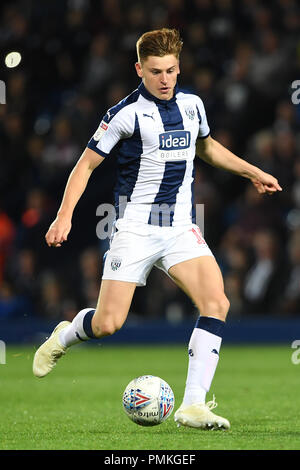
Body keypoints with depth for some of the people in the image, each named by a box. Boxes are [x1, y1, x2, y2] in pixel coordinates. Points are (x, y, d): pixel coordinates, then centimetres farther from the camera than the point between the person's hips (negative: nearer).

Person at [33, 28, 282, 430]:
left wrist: (253, 172, 25)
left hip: (181, 228, 4)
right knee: (108, 324, -9)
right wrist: (65, 215, -13)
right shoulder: (126, 114, -9)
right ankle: (64, 337, 28)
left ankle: (193, 406, -16)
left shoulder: (192, 105, 8)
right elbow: (87, 163, -3)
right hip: (136, 227, -4)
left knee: (216, 304, -17)